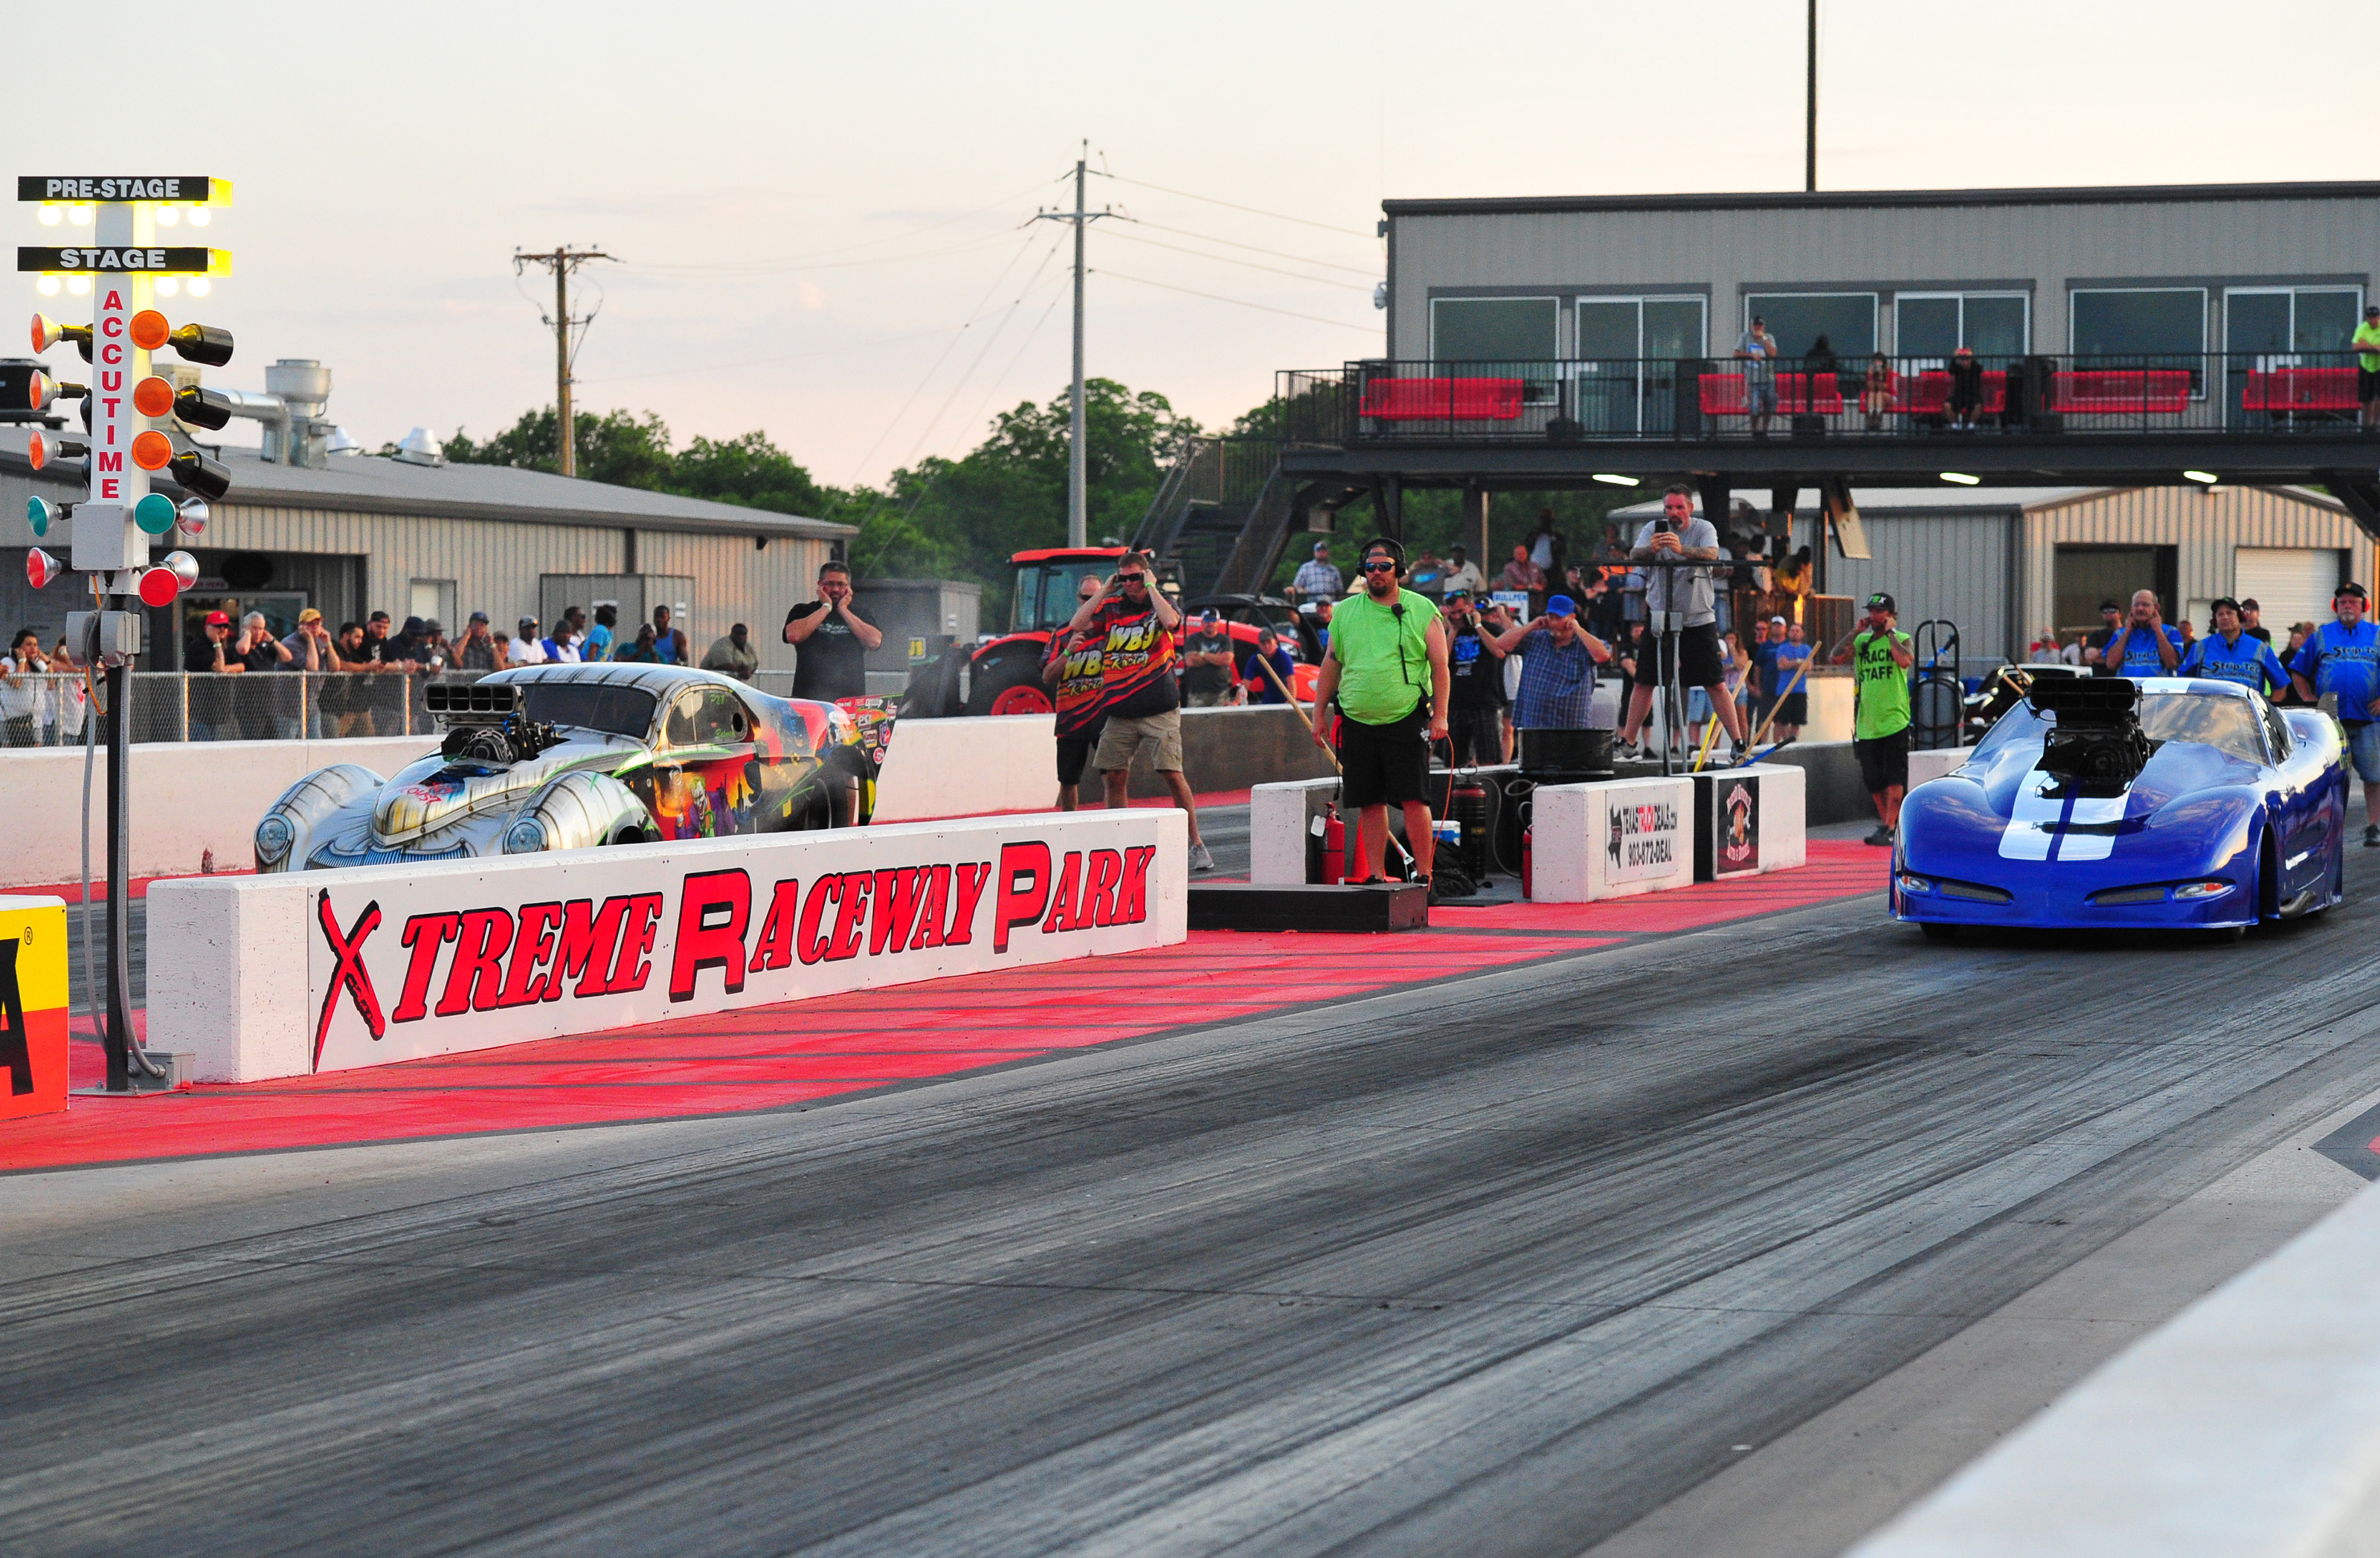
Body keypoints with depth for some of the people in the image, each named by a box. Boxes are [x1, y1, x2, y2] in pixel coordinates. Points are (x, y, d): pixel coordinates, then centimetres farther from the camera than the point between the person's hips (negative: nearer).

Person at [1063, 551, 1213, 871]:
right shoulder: (1111, 608, 10)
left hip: (1159, 711, -4)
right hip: (1119, 712, 4)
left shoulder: (1160, 605, 3)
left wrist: (1151, 587, -10)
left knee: (1172, 775, -8)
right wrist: (1105, 590, -1)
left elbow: (1171, 622, -21)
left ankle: (1196, 844, -1)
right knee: (1113, 778, 2)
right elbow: (1076, 625, -2)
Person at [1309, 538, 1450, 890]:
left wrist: (1440, 716, -6)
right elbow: (1331, 666, 17)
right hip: (1358, 722, 3)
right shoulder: (1346, 612, 11)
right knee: (1370, 803, 4)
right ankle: (1375, 878, 10)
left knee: (1414, 800, -9)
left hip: (1407, 722, -3)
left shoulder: (1422, 611, 2)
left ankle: (1423, 877, -3)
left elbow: (1440, 666, 1)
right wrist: (1319, 714, 13)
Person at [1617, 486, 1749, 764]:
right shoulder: (1653, 530, 1)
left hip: (1698, 619, -2)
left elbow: (1711, 555, -23)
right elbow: (1634, 554, -15)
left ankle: (1739, 744, 0)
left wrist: (1681, 549, -43)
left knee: (1715, 684, -3)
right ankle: (1627, 742, 14)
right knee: (1644, 682, 4)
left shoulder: (1703, 529, -3)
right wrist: (1651, 549, -40)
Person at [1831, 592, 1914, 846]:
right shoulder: (1861, 641, 13)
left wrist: (1890, 633, -11)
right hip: (1866, 722, 5)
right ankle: (1886, 822, 23)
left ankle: (1889, 830, -10)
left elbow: (1905, 660, -20)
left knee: (1894, 780, -9)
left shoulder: (1901, 640, 2)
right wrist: (1856, 631, -2)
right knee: (1873, 781, 9)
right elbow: (1836, 658, -1)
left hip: (1894, 720, -5)